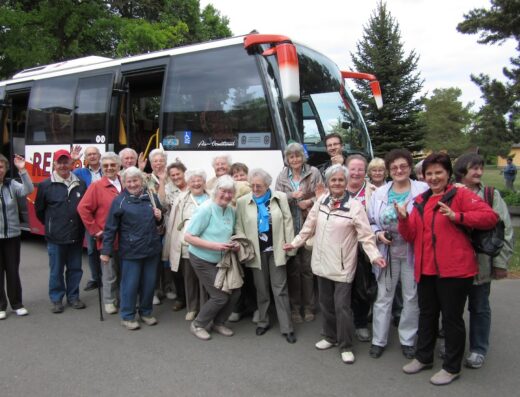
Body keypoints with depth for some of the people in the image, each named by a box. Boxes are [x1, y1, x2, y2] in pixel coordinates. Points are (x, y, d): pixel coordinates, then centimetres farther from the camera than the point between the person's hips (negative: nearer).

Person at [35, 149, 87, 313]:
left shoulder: (80, 184, 2)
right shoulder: (45, 185, -4)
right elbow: (39, 210, 6)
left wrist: (80, 226, 8)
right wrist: (51, 225, 11)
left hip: (76, 236, 2)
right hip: (55, 238, -2)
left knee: (75, 268, 12)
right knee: (56, 270, 8)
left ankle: (73, 297, 27)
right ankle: (56, 299, 22)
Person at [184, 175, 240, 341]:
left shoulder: (231, 211, -1)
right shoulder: (206, 209, -20)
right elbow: (188, 237, -21)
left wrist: (235, 244, -8)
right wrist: (214, 246, -28)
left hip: (221, 259, 7)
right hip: (203, 260, -7)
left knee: (234, 291, 6)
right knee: (220, 296, -5)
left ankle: (219, 323, 28)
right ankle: (197, 325, 19)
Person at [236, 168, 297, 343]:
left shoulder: (280, 197, -1)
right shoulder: (243, 201, -1)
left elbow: (288, 222, -1)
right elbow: (239, 226, 2)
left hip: (276, 250, -1)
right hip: (257, 251, 1)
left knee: (280, 289, 3)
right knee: (261, 289, 13)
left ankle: (287, 328, 12)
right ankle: (263, 322, 30)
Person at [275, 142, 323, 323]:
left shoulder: (314, 172, 1)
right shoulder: (282, 177, 8)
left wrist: (310, 201, -17)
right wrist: (292, 195, -16)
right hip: (289, 228, 2)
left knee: (307, 267, 4)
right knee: (293, 267, 7)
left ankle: (308, 306, 18)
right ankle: (295, 307, 20)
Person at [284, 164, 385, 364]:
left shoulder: (355, 206, -11)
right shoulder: (321, 201, 3)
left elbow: (366, 235, -12)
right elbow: (309, 226, 11)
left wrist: (374, 255, -23)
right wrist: (295, 243, 11)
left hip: (342, 265, -5)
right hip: (322, 262, 5)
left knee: (341, 306, -2)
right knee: (325, 302, 16)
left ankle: (346, 346, 15)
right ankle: (330, 337, 36)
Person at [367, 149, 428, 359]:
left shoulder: (423, 190, -6)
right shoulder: (380, 193, 5)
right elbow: (370, 222, 11)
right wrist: (378, 234, -6)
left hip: (412, 253, -2)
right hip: (387, 252, 2)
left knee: (411, 297, 10)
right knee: (383, 297, 10)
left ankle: (407, 340, 28)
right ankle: (378, 340, 23)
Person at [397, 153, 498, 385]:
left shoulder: (461, 195, -5)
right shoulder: (420, 201, 11)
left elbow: (490, 217, -15)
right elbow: (411, 236, 9)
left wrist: (457, 216, -23)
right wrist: (403, 219, -9)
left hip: (454, 269, -6)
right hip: (426, 269, 6)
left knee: (452, 318, 6)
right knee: (427, 315, 19)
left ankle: (452, 368, 24)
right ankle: (423, 357, 36)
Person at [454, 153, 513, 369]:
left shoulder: (491, 195, -3)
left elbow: (505, 231, -4)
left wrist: (501, 263, -6)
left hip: (480, 263, -1)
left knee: (479, 307, 13)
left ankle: (478, 350, 29)